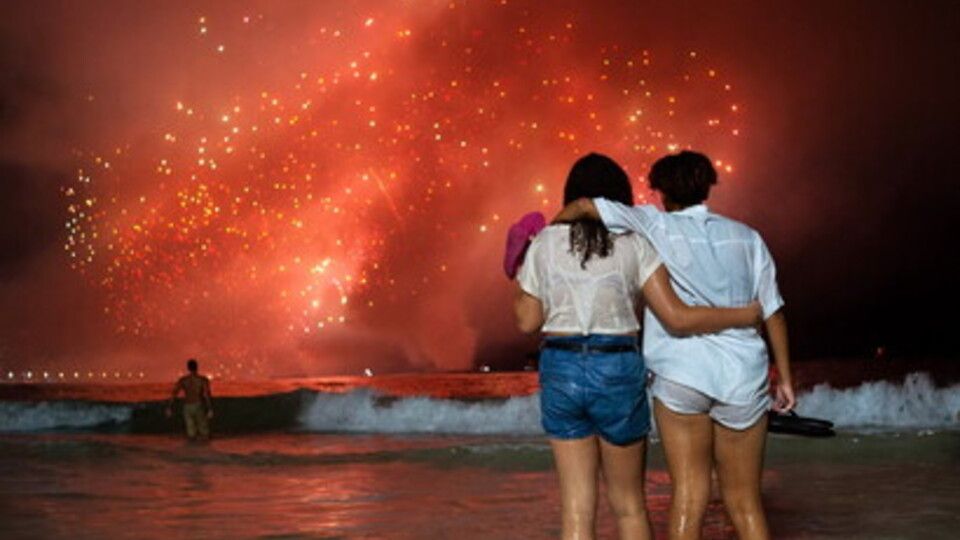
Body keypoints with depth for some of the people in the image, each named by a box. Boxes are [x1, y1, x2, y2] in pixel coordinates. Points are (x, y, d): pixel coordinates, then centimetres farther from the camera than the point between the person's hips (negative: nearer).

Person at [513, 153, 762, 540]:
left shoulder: (545, 243, 2)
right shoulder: (634, 243, -3)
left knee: (577, 509, 8)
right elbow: (676, 318, -10)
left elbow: (528, 321, 6)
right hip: (618, 373, -1)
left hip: (560, 373, 2)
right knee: (629, 504, 17)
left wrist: (519, 282, 25)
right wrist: (744, 316, 2)